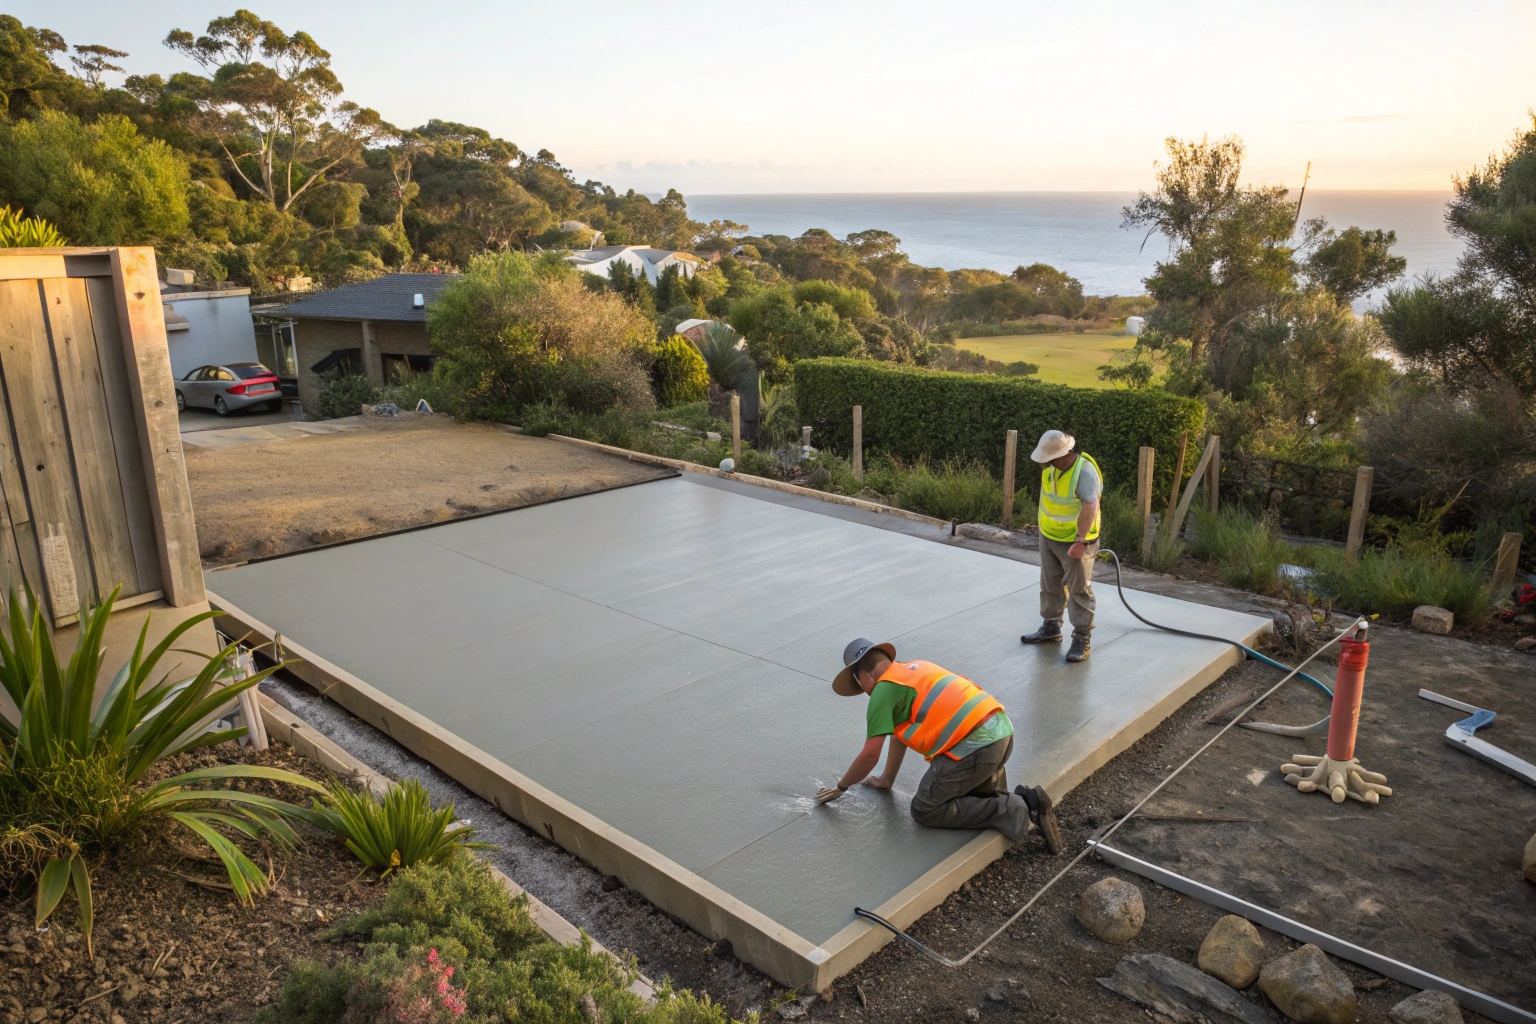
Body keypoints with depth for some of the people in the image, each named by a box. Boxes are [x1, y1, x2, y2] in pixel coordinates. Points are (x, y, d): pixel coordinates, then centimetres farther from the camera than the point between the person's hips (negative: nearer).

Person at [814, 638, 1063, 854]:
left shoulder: (883, 689, -1)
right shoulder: (914, 668, 25)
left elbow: (870, 756, 0)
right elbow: (900, 733, 33)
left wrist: (840, 787, 16)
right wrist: (886, 780, 39)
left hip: (973, 745, -9)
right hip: (1001, 731, 9)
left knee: (925, 810, 3)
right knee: (983, 794, 31)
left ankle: (1014, 812, -7)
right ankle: (1027, 802, 3)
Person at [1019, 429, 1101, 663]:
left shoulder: (1084, 471, -28)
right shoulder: (1051, 465, -3)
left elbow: (1090, 507, -32)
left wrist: (1080, 541, -32)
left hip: (1075, 541, -8)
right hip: (1048, 536, 8)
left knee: (1079, 589, 2)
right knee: (1050, 584, 18)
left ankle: (1082, 638, 10)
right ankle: (1050, 628, 33)